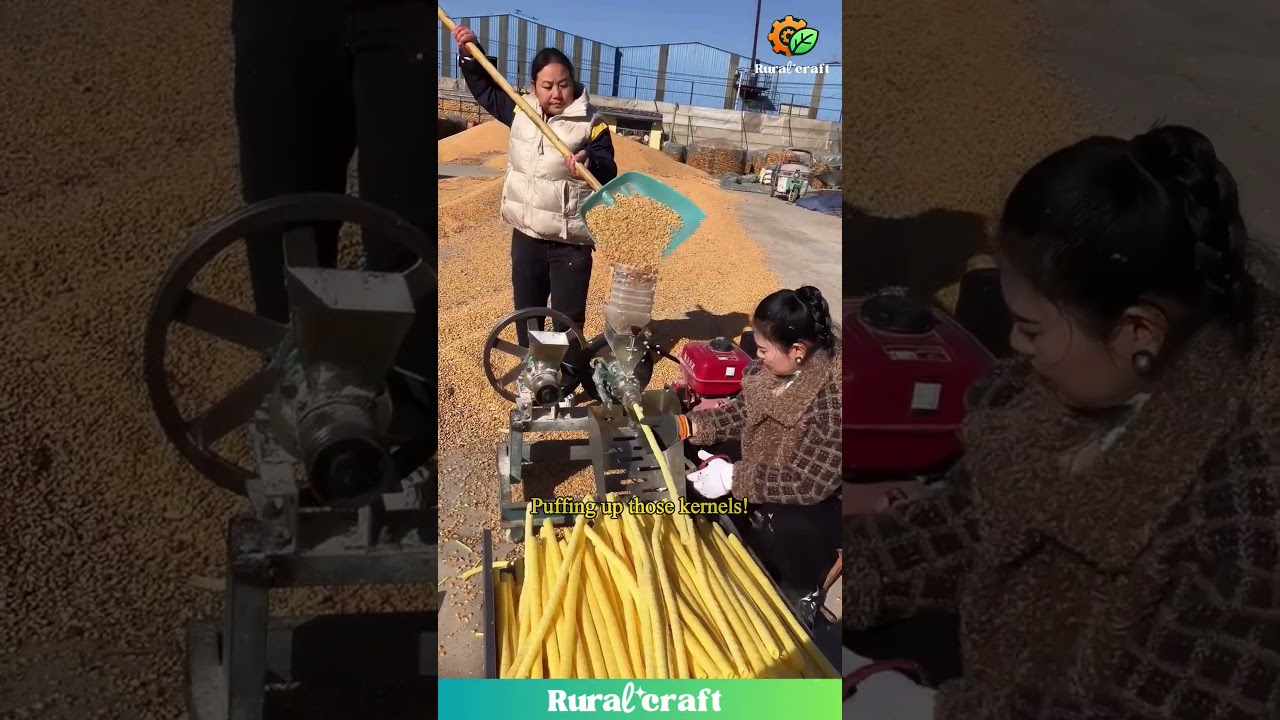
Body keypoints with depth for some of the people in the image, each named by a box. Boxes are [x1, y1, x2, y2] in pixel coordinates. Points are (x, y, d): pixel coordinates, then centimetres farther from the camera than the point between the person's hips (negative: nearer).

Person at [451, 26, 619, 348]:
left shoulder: (590, 124, -10)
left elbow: (609, 174, -15)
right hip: (525, 233, 5)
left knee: (568, 321, 0)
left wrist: (591, 164, -37)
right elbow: (486, 89, 20)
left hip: (570, 240, -5)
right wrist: (470, 53, 7)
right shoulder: (521, 110, 4)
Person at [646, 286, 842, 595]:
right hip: (769, 473, 8)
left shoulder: (834, 398, -35)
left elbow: (811, 483, -33)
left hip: (825, 501, -8)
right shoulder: (775, 366, -12)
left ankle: (801, 596, 1)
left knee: (787, 529, -34)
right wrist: (685, 425, -9)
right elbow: (743, 412, 4)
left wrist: (733, 477, -30)